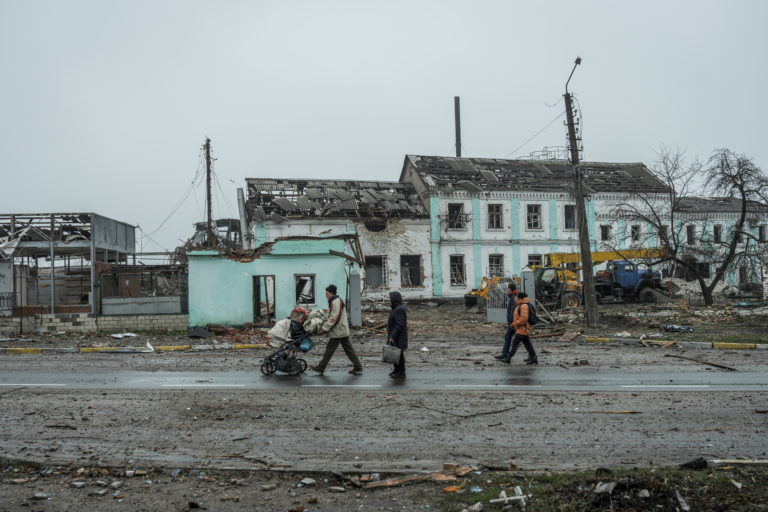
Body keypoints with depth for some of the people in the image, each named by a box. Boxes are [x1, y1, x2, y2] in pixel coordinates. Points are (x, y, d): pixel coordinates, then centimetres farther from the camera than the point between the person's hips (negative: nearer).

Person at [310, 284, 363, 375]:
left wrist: (324, 328, -20)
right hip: (343, 331, 10)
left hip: (338, 332, -10)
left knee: (329, 349, 1)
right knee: (349, 349, 10)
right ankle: (358, 368, 10)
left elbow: (334, 318, -23)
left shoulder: (335, 302, -17)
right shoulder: (338, 300, 16)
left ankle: (320, 368, 10)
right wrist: (325, 326, 18)